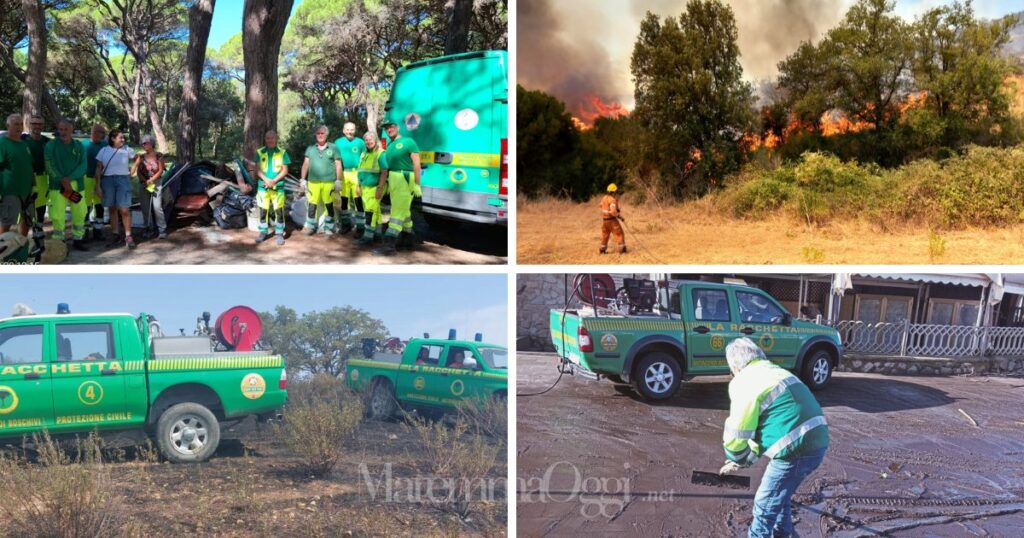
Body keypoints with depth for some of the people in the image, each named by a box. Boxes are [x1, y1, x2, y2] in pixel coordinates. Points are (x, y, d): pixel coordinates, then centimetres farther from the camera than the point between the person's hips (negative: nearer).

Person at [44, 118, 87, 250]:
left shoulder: (79, 146, 7)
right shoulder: (51, 145, 1)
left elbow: (83, 165, -3)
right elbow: (49, 166, -7)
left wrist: (69, 178, -17)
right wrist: (63, 181, -18)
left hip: (77, 184, 3)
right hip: (58, 185, -3)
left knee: (79, 213, 8)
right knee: (57, 215, -6)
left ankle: (77, 239, 22)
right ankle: (58, 242, 4)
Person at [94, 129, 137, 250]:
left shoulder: (127, 150, 1)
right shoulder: (103, 151, 2)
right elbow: (98, 169, 3)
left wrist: (132, 169, 9)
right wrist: (98, 185, -3)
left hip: (123, 180, -2)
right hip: (107, 180, 2)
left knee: (124, 210, -8)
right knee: (112, 209, 7)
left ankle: (128, 237, -5)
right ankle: (115, 235, 15)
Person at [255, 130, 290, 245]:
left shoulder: (282, 153, 4)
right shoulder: (260, 152, 7)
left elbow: (285, 170, 1)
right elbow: (258, 169, 4)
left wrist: (274, 181, -12)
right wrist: (266, 180, -13)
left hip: (278, 186, -1)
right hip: (263, 186, 1)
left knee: (279, 210, -4)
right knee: (263, 210, 5)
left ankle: (280, 233, 2)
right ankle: (263, 232, 15)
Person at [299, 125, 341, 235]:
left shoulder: (333, 148, 3)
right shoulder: (310, 148, 11)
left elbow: (338, 165, 2)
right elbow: (305, 164, 11)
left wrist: (338, 180, -3)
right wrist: (303, 179, 4)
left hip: (329, 182, -2)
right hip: (313, 182, 2)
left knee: (329, 204, 6)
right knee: (311, 204, 1)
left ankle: (329, 226, 16)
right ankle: (310, 226, 9)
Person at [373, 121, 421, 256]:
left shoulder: (408, 142, -5)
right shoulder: (389, 147, 15)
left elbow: (417, 164, -9)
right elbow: (385, 168, 17)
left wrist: (417, 184, -14)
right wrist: (380, 187, 14)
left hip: (405, 180, -8)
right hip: (392, 180, 8)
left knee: (397, 212, -10)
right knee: (404, 210, 16)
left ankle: (389, 244, -14)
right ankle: (408, 238, 26)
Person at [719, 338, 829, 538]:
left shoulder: (744, 383, -9)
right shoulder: (775, 372, 20)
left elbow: (737, 433, -7)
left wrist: (737, 459, 14)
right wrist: (745, 460, 28)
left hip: (794, 451, -9)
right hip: (816, 443, 9)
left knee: (765, 507, 6)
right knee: (780, 496, 29)